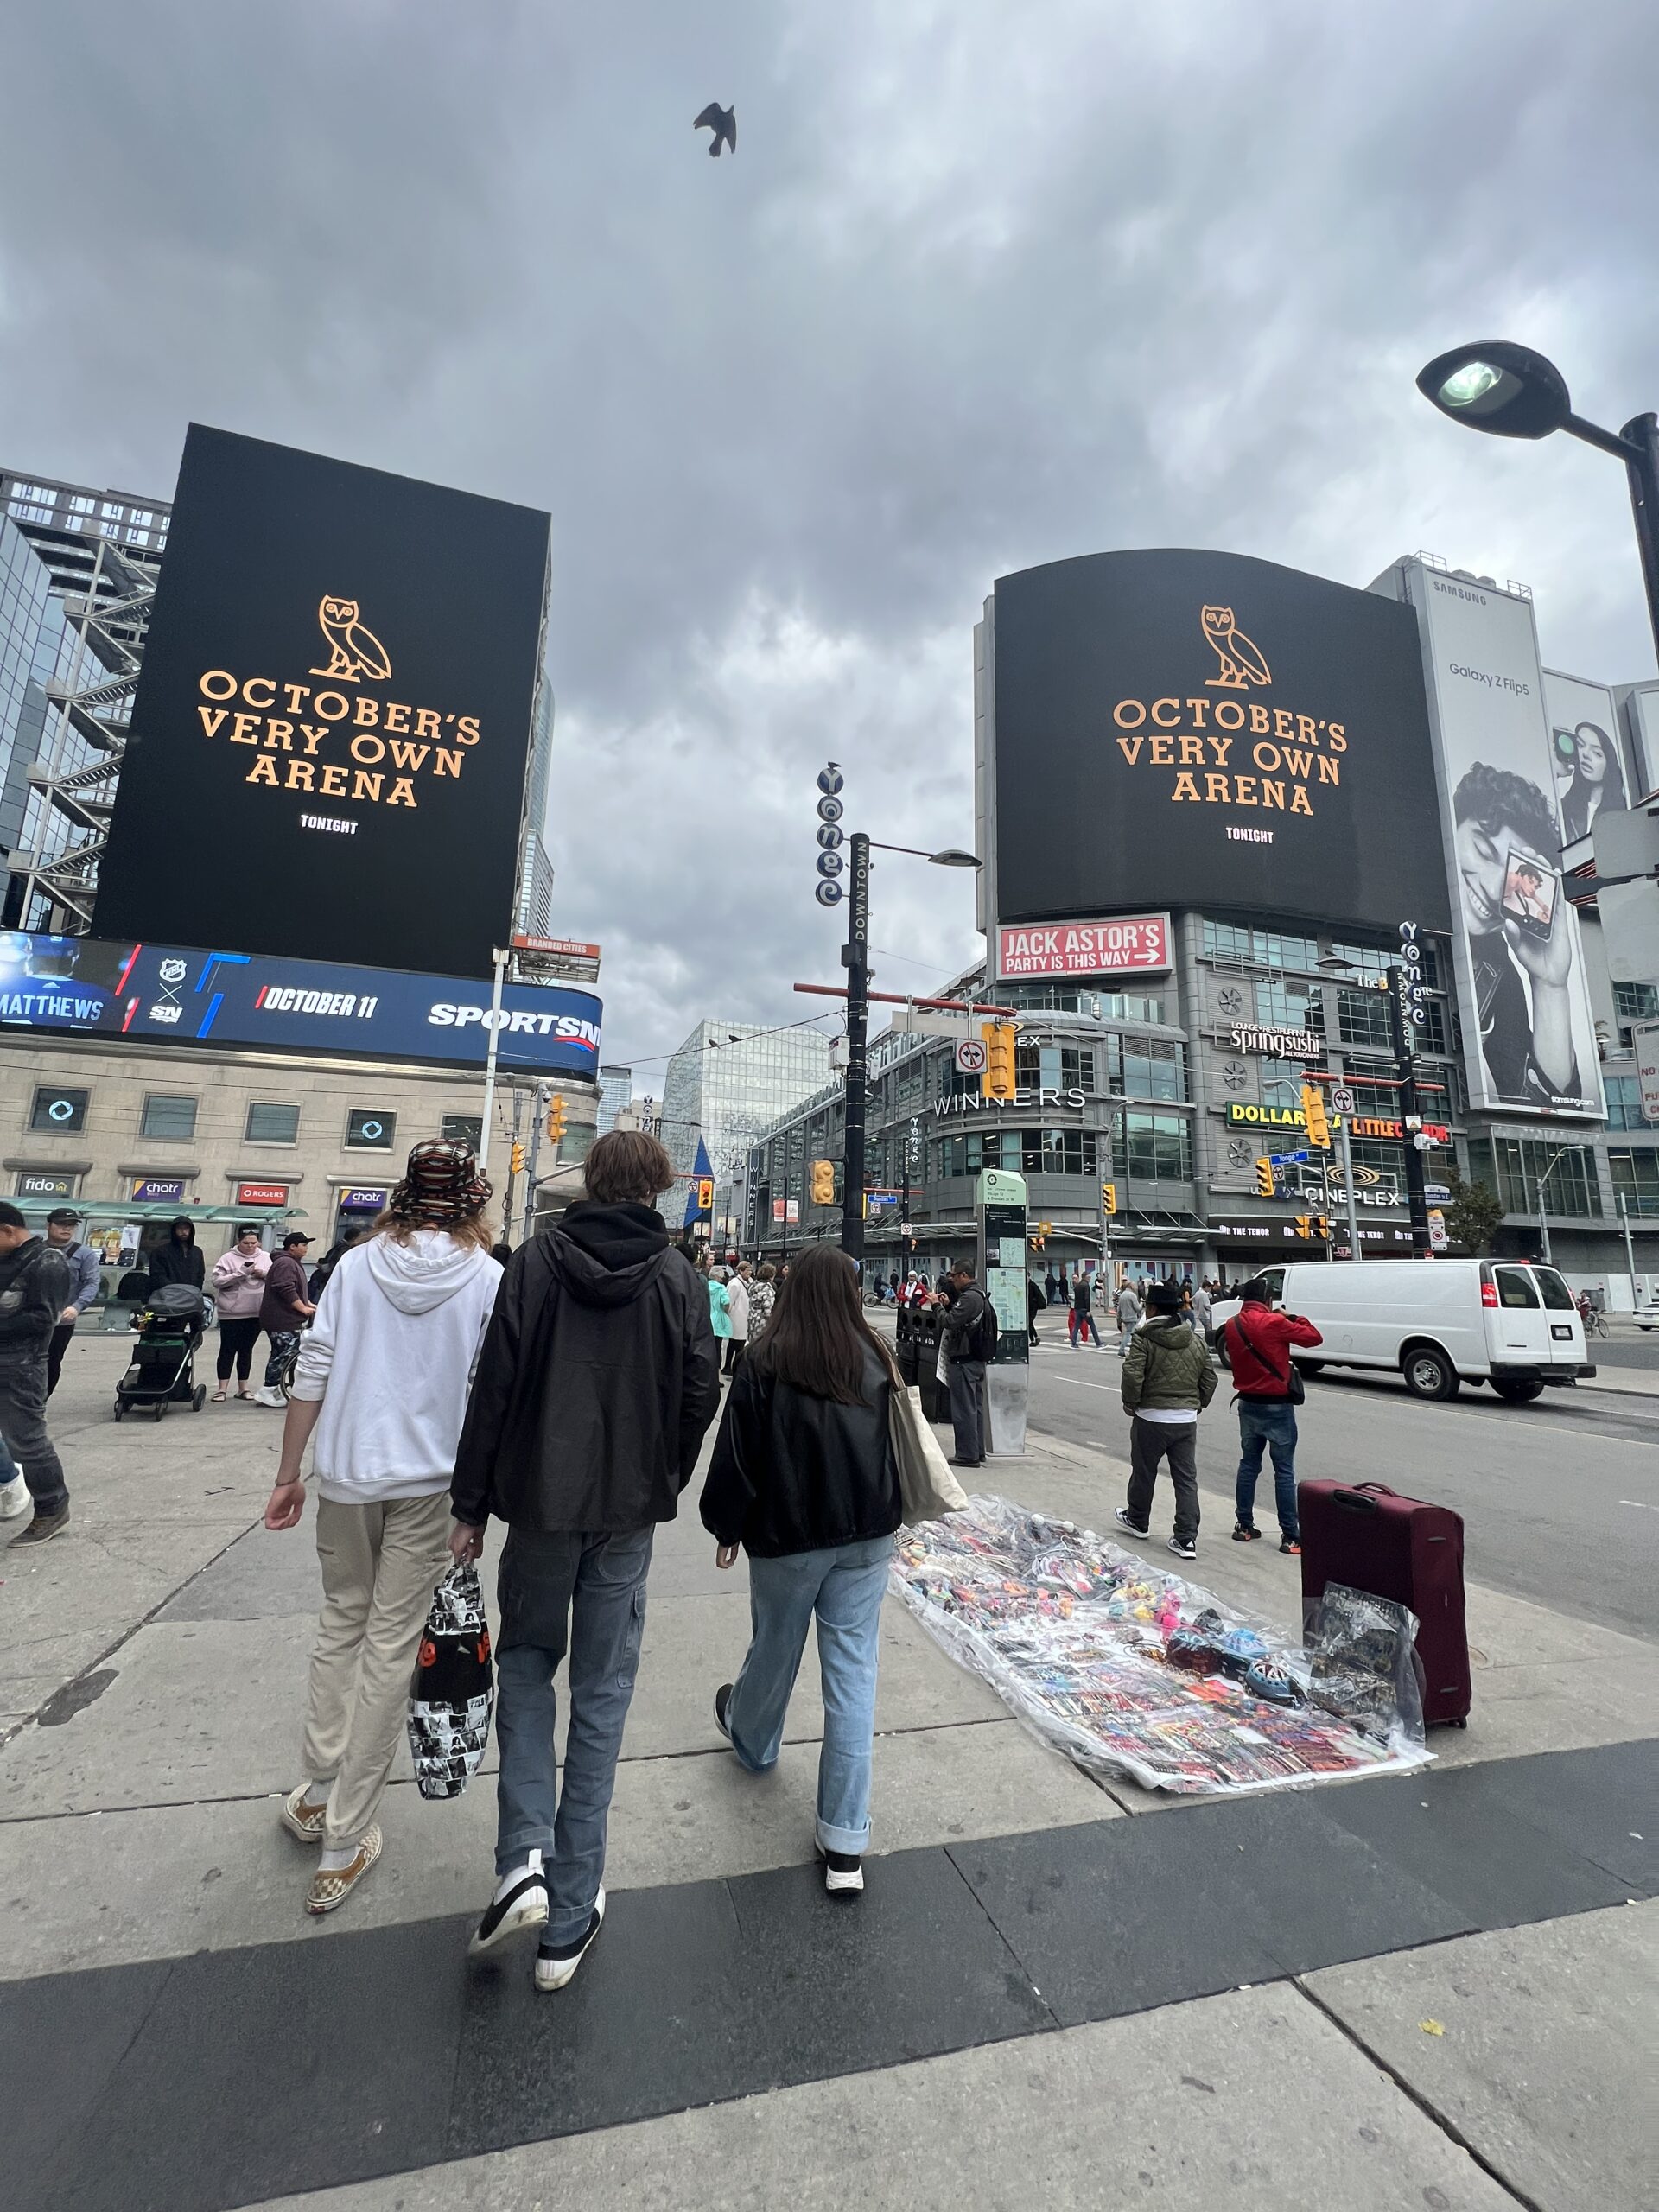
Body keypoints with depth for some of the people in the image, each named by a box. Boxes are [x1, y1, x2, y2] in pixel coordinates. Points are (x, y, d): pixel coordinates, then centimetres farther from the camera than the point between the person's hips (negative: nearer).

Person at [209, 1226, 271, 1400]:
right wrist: (240, 1273, -20)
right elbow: (218, 1281, -10)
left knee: (247, 1349, 12)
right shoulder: (228, 1258, -3)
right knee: (228, 1349, 2)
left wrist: (264, 1274, -13)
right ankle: (222, 1389, 10)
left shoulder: (266, 1258, 6)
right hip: (231, 1312, -3)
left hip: (256, 1312, 3)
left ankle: (243, 1387, 20)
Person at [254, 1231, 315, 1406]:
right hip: (281, 1320, -11)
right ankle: (267, 1391, -3)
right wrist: (303, 1308, -19)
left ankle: (272, 1391, 21)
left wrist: (309, 1304, 15)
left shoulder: (293, 1263, 20)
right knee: (285, 1354, -9)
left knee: (281, 1355, 15)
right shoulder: (285, 1263, -16)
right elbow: (287, 1290, -25)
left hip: (287, 1319, 11)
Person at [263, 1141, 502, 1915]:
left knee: (341, 1624, 23)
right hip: (430, 1481, -2)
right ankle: (344, 1843, 23)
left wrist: (289, 1475, 8)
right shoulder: (487, 1278, -10)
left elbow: (312, 1376, -2)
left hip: (347, 1473, 3)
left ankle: (318, 1794, 35)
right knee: (390, 1645, 10)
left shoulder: (357, 1263, -3)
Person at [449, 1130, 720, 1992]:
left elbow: (495, 1386, -9)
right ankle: (569, 1920, 25)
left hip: (541, 1498, 0)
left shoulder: (537, 1261, -9)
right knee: (602, 1692, 14)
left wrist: (470, 1505, 1)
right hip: (629, 1509, 0)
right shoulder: (678, 1276, -7)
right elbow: (699, 1395, -5)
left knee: (526, 1658, 25)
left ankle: (524, 1856, 12)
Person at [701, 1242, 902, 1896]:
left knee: (774, 1650, 23)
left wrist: (726, 1527, 4)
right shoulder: (877, 1358, -5)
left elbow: (737, 1458, -10)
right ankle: (845, 1844, 15)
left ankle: (751, 1741, 53)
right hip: (866, 1536, 2)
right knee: (853, 1671, 9)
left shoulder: (766, 1363, -15)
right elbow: (899, 1447, 7)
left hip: (787, 1538, -1)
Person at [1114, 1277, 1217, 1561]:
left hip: (1151, 1417, -4)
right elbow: (1209, 1378, 11)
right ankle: (1187, 1539, 6)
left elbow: (1132, 1375, -21)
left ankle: (1137, 1520, 34)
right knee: (1186, 1479, 9)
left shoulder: (1143, 1338, -13)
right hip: (1187, 1420, 5)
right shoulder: (1195, 1340, 6)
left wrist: (1130, 1405, -6)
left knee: (1143, 1473, 15)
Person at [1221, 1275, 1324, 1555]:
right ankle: (1290, 1536, 6)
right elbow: (1315, 1337, -10)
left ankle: (1244, 1526, 22)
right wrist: (1294, 1318, 6)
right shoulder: (1274, 1323, -17)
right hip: (1277, 1406, -6)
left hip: (1247, 1403, 6)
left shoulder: (1232, 1325, 1)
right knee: (1284, 1471, 1)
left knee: (1248, 1464, 15)